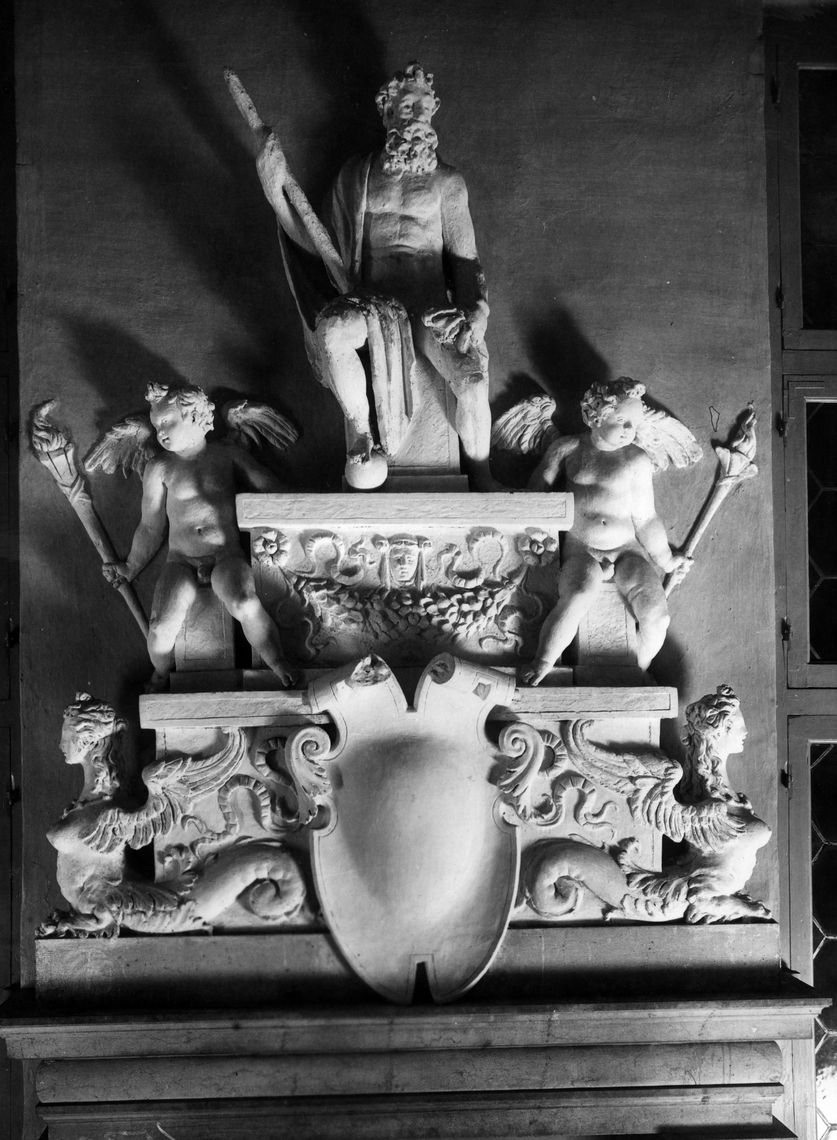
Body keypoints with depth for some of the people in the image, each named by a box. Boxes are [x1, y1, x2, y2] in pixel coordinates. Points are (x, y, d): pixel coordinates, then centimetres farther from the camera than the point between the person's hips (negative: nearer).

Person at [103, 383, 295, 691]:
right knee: (162, 627, -24)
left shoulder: (228, 455, 10)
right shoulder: (159, 468, 12)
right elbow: (151, 528, 17)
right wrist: (131, 567, 13)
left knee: (246, 606, -34)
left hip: (226, 555, -1)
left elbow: (273, 490, 11)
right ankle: (160, 675, 9)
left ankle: (283, 673, -16)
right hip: (181, 562, 1)